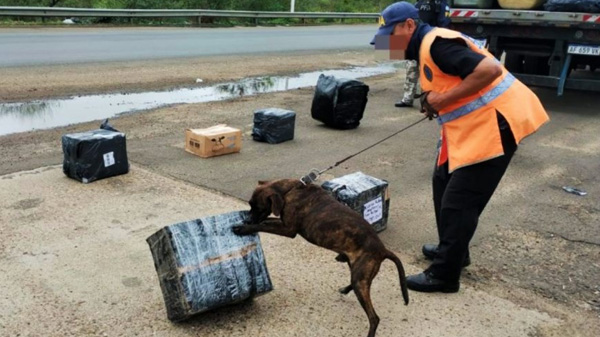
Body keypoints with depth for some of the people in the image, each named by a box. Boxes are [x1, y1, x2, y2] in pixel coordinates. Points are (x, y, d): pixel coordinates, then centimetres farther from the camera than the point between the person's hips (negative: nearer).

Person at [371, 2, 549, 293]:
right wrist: (435, 103, 1)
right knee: (444, 182, 19)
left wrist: (444, 99, -21)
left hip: (494, 123, -11)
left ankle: (443, 275, 6)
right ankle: (452, 250, 34)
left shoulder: (437, 43, -19)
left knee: (459, 201, -6)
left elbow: (489, 69, -28)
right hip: (472, 123, 11)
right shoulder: (425, 47, 13)